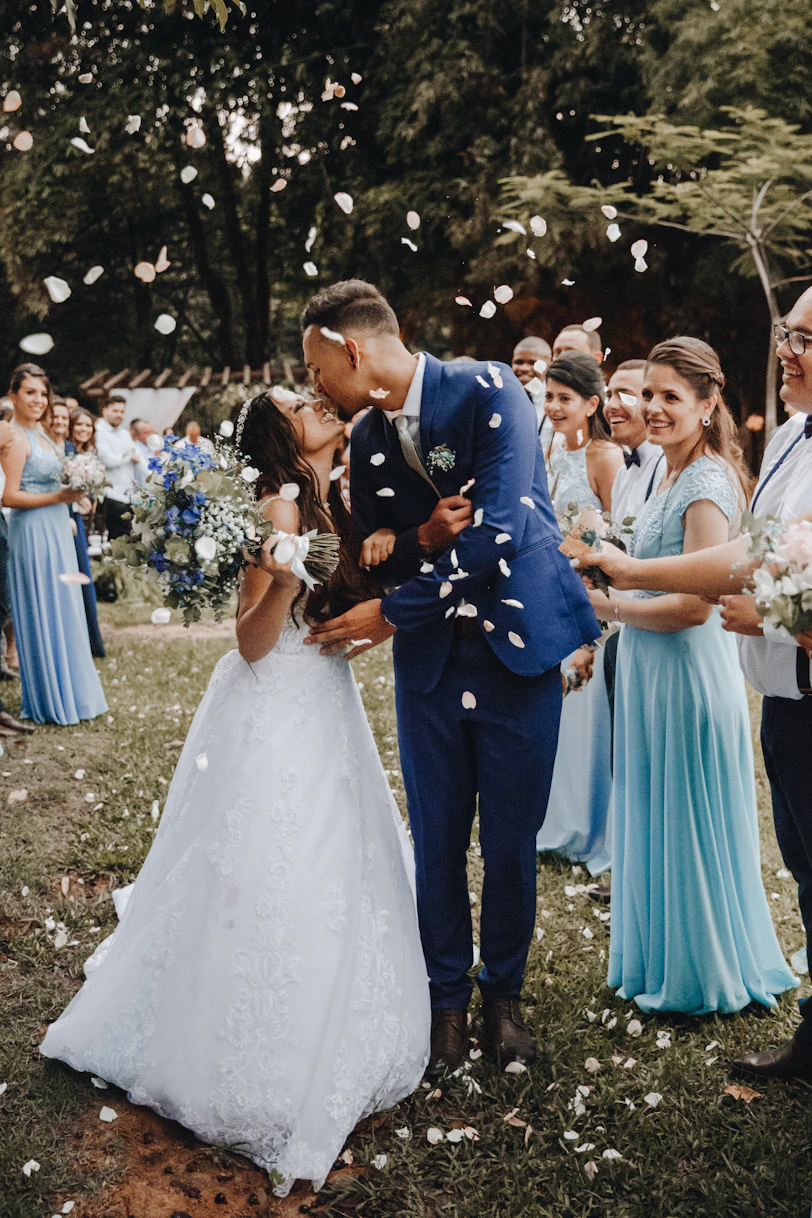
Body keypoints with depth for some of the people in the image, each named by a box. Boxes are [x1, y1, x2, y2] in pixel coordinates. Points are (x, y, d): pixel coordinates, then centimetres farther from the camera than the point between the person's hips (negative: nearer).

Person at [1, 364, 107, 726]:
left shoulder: (40, 434, 14)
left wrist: (73, 492, 8)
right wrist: (59, 497, -20)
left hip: (55, 530, 9)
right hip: (33, 533, -9)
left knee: (62, 611, 14)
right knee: (42, 612, -1)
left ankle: (68, 692, 25)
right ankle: (51, 700, 9)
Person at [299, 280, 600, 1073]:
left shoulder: (488, 391, -14)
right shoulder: (366, 438, 5)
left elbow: (499, 530, -23)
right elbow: (374, 556, 9)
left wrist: (393, 610, -17)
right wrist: (421, 538, -15)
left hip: (515, 646, -4)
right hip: (428, 658, 4)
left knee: (510, 843, 7)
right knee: (437, 843, 10)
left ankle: (504, 993, 30)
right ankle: (448, 997, 30)